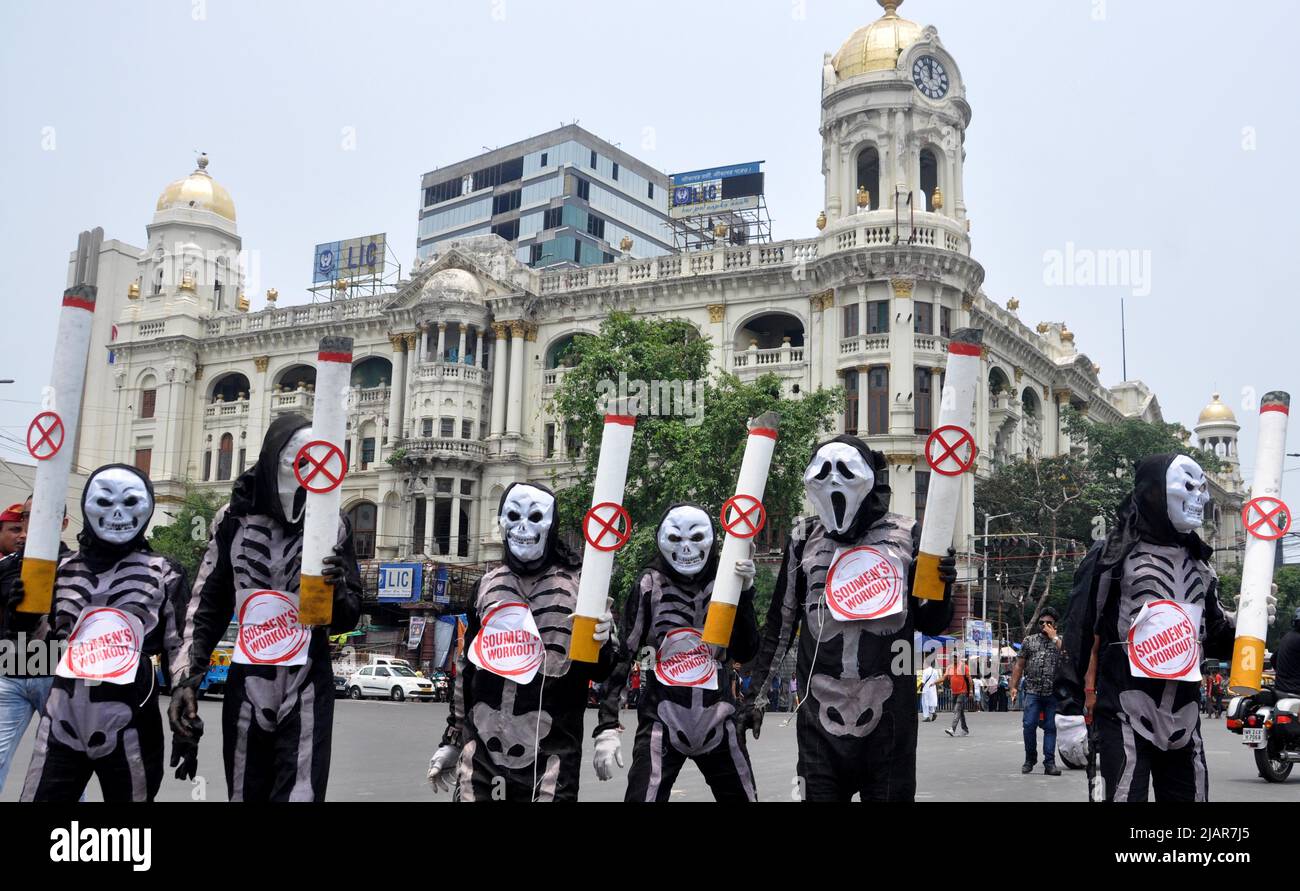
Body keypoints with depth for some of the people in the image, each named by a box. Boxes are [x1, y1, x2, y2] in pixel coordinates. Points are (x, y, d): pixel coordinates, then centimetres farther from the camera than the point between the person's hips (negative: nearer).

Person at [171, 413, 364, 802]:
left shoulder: (332, 523, -2)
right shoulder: (234, 518, 2)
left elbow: (349, 616, 2)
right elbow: (207, 605, 9)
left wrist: (338, 591, -21)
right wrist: (187, 676, 2)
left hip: (307, 689, -2)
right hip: (246, 685, 2)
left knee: (300, 794, -9)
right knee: (245, 794, 11)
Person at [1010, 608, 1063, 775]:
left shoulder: (1061, 640, 10)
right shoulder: (1029, 641, 13)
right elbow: (1019, 666, 12)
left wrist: (1053, 636, -8)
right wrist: (1014, 687, 4)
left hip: (1053, 693, -1)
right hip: (1033, 691, 1)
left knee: (1050, 727, 0)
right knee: (1028, 725, -7)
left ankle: (1049, 763, 4)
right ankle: (1030, 759, 9)